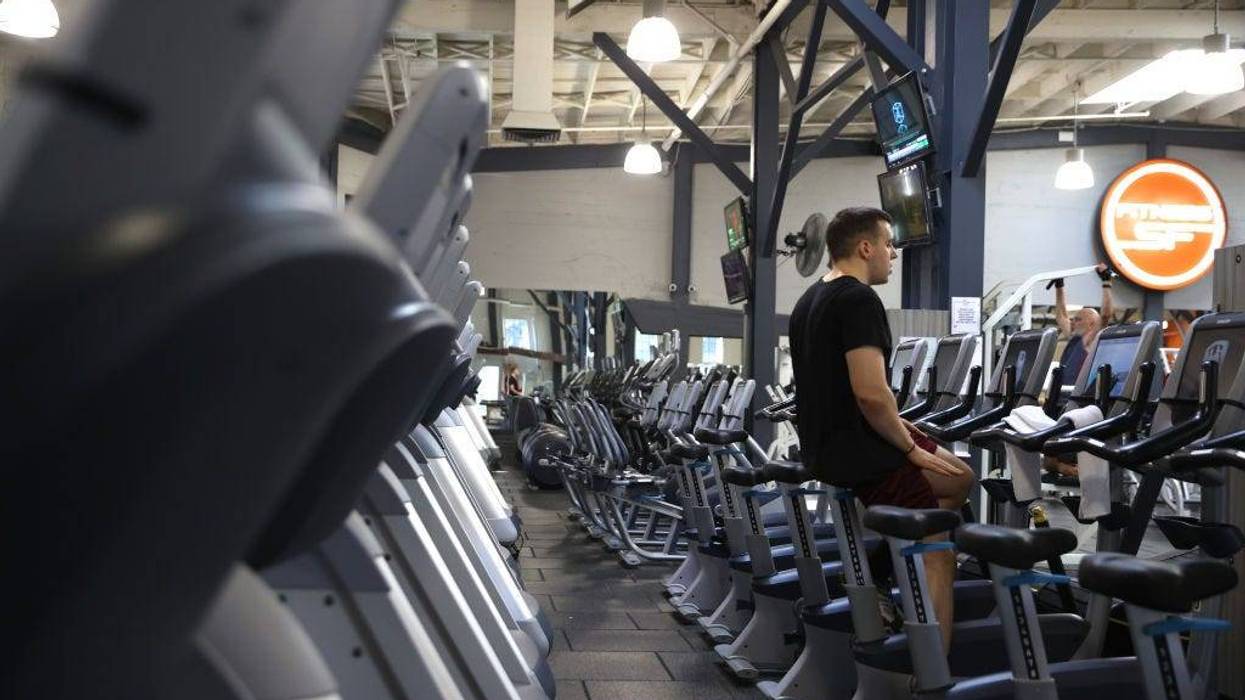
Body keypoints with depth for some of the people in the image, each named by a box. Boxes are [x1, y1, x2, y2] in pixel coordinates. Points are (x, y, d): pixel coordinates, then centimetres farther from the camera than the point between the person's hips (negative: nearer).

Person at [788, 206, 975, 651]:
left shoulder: (810, 300, 15)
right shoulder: (858, 300, -17)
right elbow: (871, 393, -26)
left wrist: (897, 430, 20)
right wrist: (910, 448, -12)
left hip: (826, 443, 10)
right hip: (856, 450, -10)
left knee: (959, 481, 24)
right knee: (939, 558, -6)